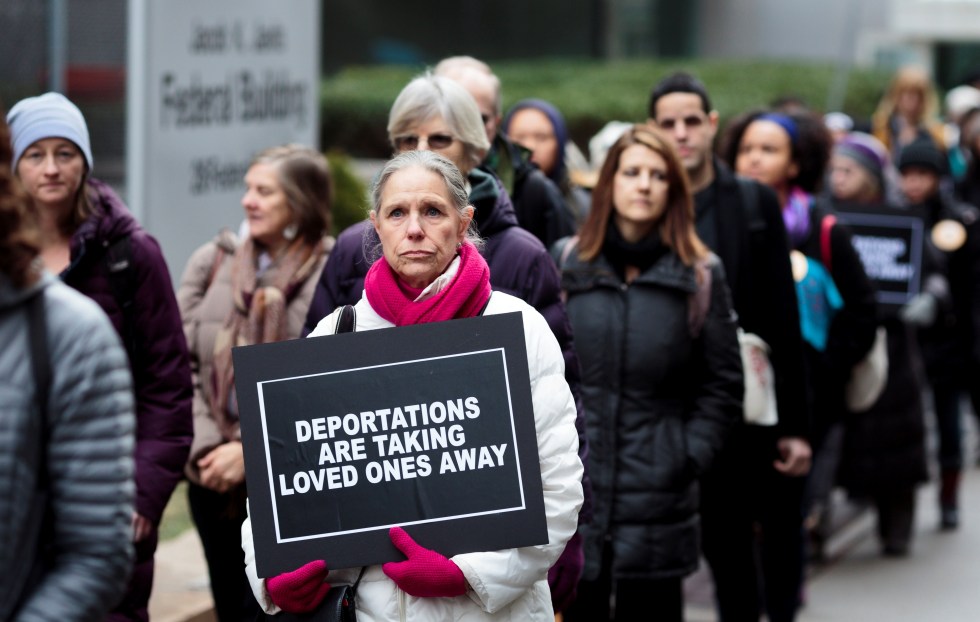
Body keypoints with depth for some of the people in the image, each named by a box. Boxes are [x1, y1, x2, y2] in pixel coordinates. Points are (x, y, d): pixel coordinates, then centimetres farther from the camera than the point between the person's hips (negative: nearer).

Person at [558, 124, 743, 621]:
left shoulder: (700, 277, 3)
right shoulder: (568, 266, 5)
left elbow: (723, 384, 5)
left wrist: (689, 456, -3)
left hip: (656, 500, -1)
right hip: (570, 491, 1)